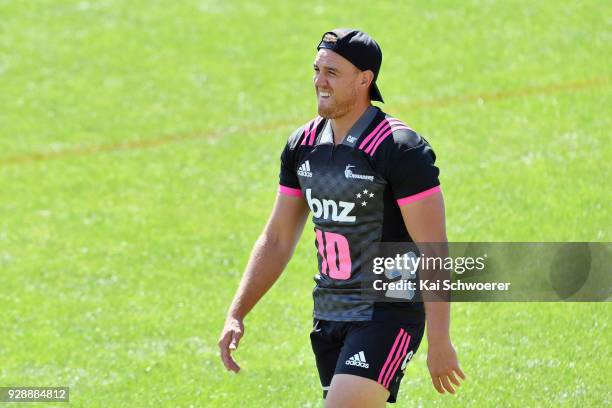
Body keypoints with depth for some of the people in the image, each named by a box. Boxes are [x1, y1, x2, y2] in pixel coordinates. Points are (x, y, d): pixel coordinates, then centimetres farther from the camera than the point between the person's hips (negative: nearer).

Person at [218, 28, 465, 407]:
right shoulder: (303, 145, 7)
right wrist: (236, 314, 8)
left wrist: (440, 343, -19)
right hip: (329, 315, 8)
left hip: (387, 315, -8)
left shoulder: (399, 148, -15)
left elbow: (434, 251, -16)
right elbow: (277, 239, 16)